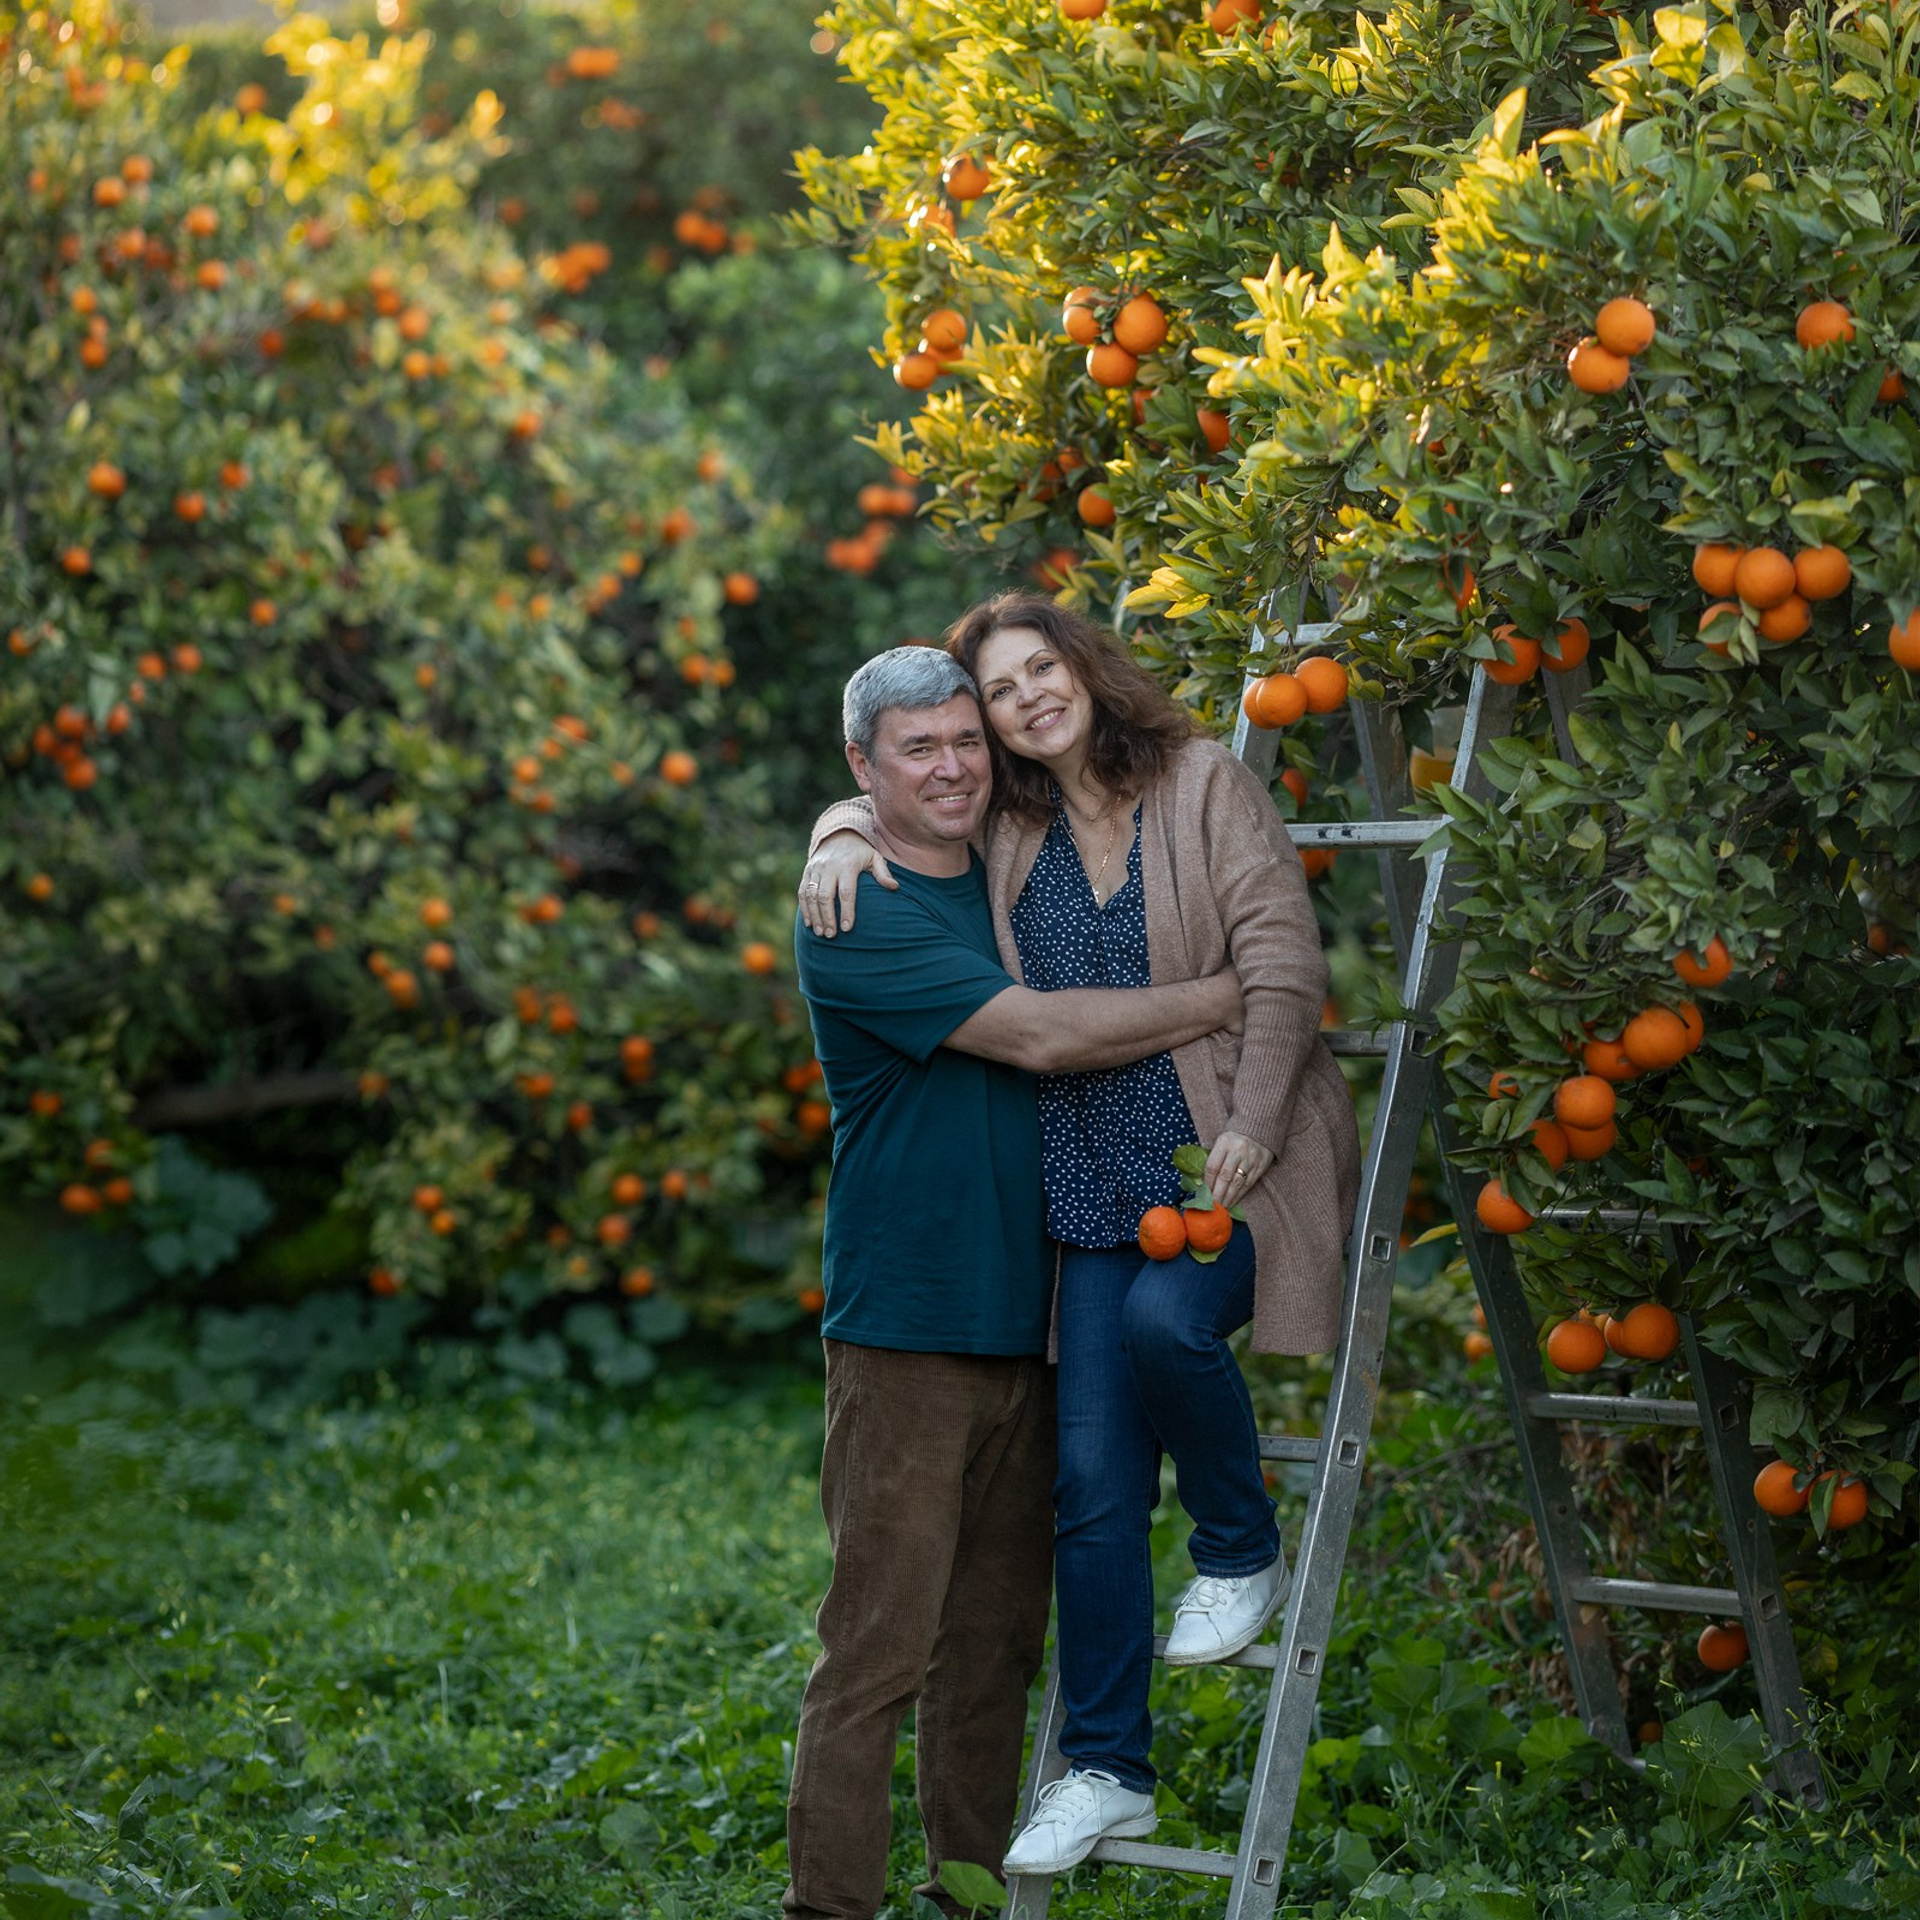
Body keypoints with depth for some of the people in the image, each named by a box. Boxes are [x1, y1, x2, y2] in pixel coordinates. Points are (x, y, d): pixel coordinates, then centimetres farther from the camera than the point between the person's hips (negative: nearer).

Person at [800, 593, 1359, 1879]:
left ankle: (1246, 1555, -4)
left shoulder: (1205, 783, -1)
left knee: (1165, 1318, -33)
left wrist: (1250, 1126, -17)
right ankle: (1109, 1771, 8)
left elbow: (1284, 962, -8)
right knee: (1093, 1484, -1)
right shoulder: (1008, 836, 13)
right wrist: (845, 840, 4)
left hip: (1226, 1161, -4)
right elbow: (883, 799, 28)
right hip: (1095, 1184, 5)